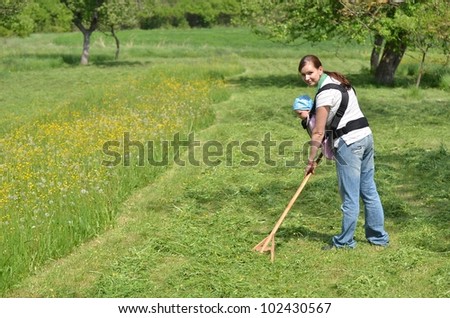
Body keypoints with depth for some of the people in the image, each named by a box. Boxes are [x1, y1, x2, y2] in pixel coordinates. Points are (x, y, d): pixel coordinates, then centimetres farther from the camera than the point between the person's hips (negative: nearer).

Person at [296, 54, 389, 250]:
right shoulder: (336, 80, 12)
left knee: (350, 195, 2)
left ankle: (345, 241, 14)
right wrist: (310, 115, 11)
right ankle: (378, 236, 24)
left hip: (349, 143, -10)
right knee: (369, 190, 16)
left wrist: (311, 160, -8)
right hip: (365, 136, 10)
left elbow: (319, 132, -15)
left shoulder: (325, 93, -17)